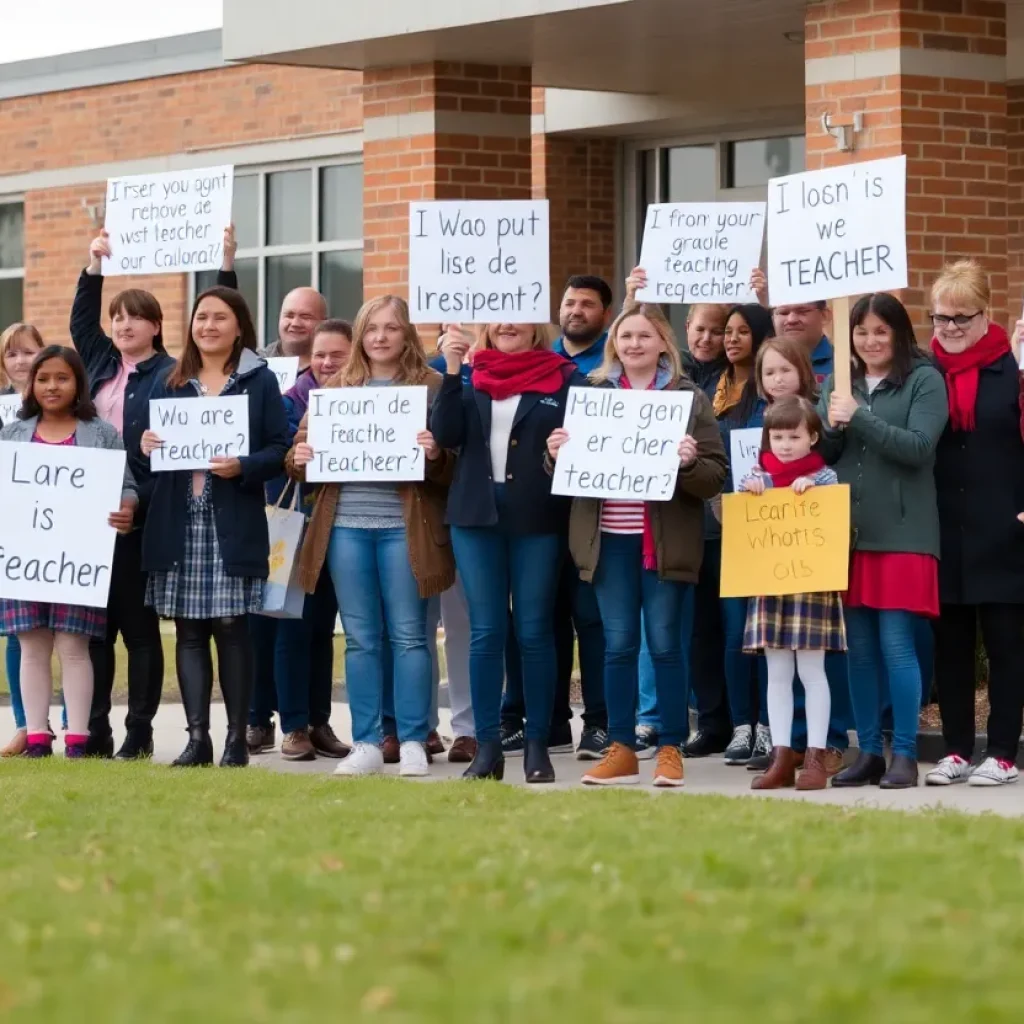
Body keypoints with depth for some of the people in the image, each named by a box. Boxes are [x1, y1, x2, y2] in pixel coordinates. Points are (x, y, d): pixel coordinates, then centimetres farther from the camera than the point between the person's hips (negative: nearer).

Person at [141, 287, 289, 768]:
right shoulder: (171, 382, 14)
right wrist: (146, 446, -6)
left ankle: (237, 739, 4)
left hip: (233, 524, -3)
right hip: (178, 523, 4)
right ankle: (197, 737, 6)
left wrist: (242, 467, -19)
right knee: (189, 631, 3)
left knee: (231, 628, -2)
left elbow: (279, 448, -2)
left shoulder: (260, 381, 3)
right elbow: (155, 442, 17)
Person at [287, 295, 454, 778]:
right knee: (360, 638, 6)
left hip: (404, 526, -3)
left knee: (408, 635, 0)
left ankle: (412, 742, 5)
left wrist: (435, 455, -22)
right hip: (346, 524, 3)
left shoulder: (431, 387, 2)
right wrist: (299, 459, -8)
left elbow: (454, 464, -1)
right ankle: (366, 744, 9)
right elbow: (302, 448, 15)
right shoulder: (336, 387, 13)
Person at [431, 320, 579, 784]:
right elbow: (446, 435, -4)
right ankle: (487, 746, 6)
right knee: (485, 632, 3)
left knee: (534, 632, 2)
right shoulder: (471, 375, 8)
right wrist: (451, 373, -13)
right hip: (476, 516, 2)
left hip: (537, 519, -2)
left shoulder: (564, 378, 1)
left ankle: (537, 746, 8)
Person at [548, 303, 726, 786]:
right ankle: (621, 749, 10)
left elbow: (715, 476, -2)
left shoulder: (689, 398, 2)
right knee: (617, 643, 4)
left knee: (665, 643, 0)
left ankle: (671, 749, 7)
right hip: (609, 538, 3)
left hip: (665, 540, -2)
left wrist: (689, 462, -23)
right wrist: (556, 453, -8)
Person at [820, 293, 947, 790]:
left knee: (896, 645, -6)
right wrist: (832, 427, -9)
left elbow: (919, 447, -12)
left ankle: (904, 754, 0)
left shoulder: (924, 381, -2)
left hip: (901, 534, -4)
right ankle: (867, 752, 14)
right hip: (847, 531, 5)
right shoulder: (838, 382, 11)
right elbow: (820, 453, 12)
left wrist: (859, 418, -17)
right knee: (859, 648, 7)